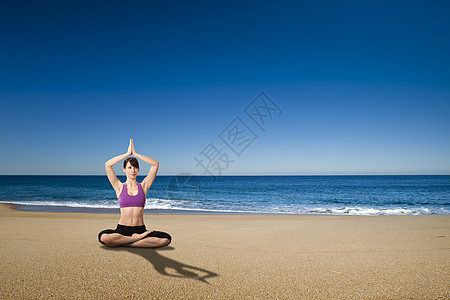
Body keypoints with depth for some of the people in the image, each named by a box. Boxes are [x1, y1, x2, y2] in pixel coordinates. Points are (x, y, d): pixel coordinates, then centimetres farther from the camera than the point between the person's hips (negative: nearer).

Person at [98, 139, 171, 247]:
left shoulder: (143, 186, 8)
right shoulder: (119, 187, 6)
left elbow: (155, 164, 0)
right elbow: (107, 165, -5)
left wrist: (135, 154, 1)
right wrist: (127, 153, -2)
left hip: (140, 229, 1)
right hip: (122, 229, -1)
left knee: (166, 239, -24)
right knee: (103, 237, -34)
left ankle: (125, 243, -14)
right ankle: (137, 238, -14)